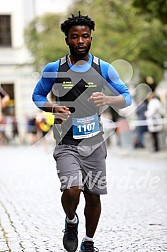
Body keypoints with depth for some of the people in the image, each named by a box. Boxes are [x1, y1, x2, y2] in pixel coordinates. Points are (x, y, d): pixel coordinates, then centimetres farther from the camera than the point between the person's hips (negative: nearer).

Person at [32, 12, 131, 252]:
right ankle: (71, 221, 13)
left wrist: (108, 99, -20)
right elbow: (37, 96, 11)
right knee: (71, 190, -21)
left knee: (93, 196, 8)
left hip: (94, 143, 2)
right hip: (67, 143, -2)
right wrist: (53, 108, -11)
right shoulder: (53, 69, -3)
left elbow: (127, 97, 2)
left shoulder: (103, 69, -1)